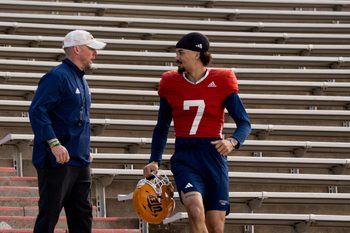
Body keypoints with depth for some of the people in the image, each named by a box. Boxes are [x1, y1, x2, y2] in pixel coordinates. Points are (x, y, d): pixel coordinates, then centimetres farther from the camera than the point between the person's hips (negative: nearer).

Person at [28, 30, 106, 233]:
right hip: (57, 162, -9)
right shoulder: (57, 77, -12)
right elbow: (37, 110, -20)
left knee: (83, 216, 10)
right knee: (49, 214, -7)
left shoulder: (81, 80, 18)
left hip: (80, 162, 9)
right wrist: (54, 143, -27)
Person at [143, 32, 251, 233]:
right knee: (196, 210, -27)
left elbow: (244, 123, 0)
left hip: (214, 155, 0)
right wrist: (155, 161, 4)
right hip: (185, 157, 0)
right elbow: (162, 128, 16)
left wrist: (232, 142, -21)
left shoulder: (221, 81, 0)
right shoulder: (171, 83, 6)